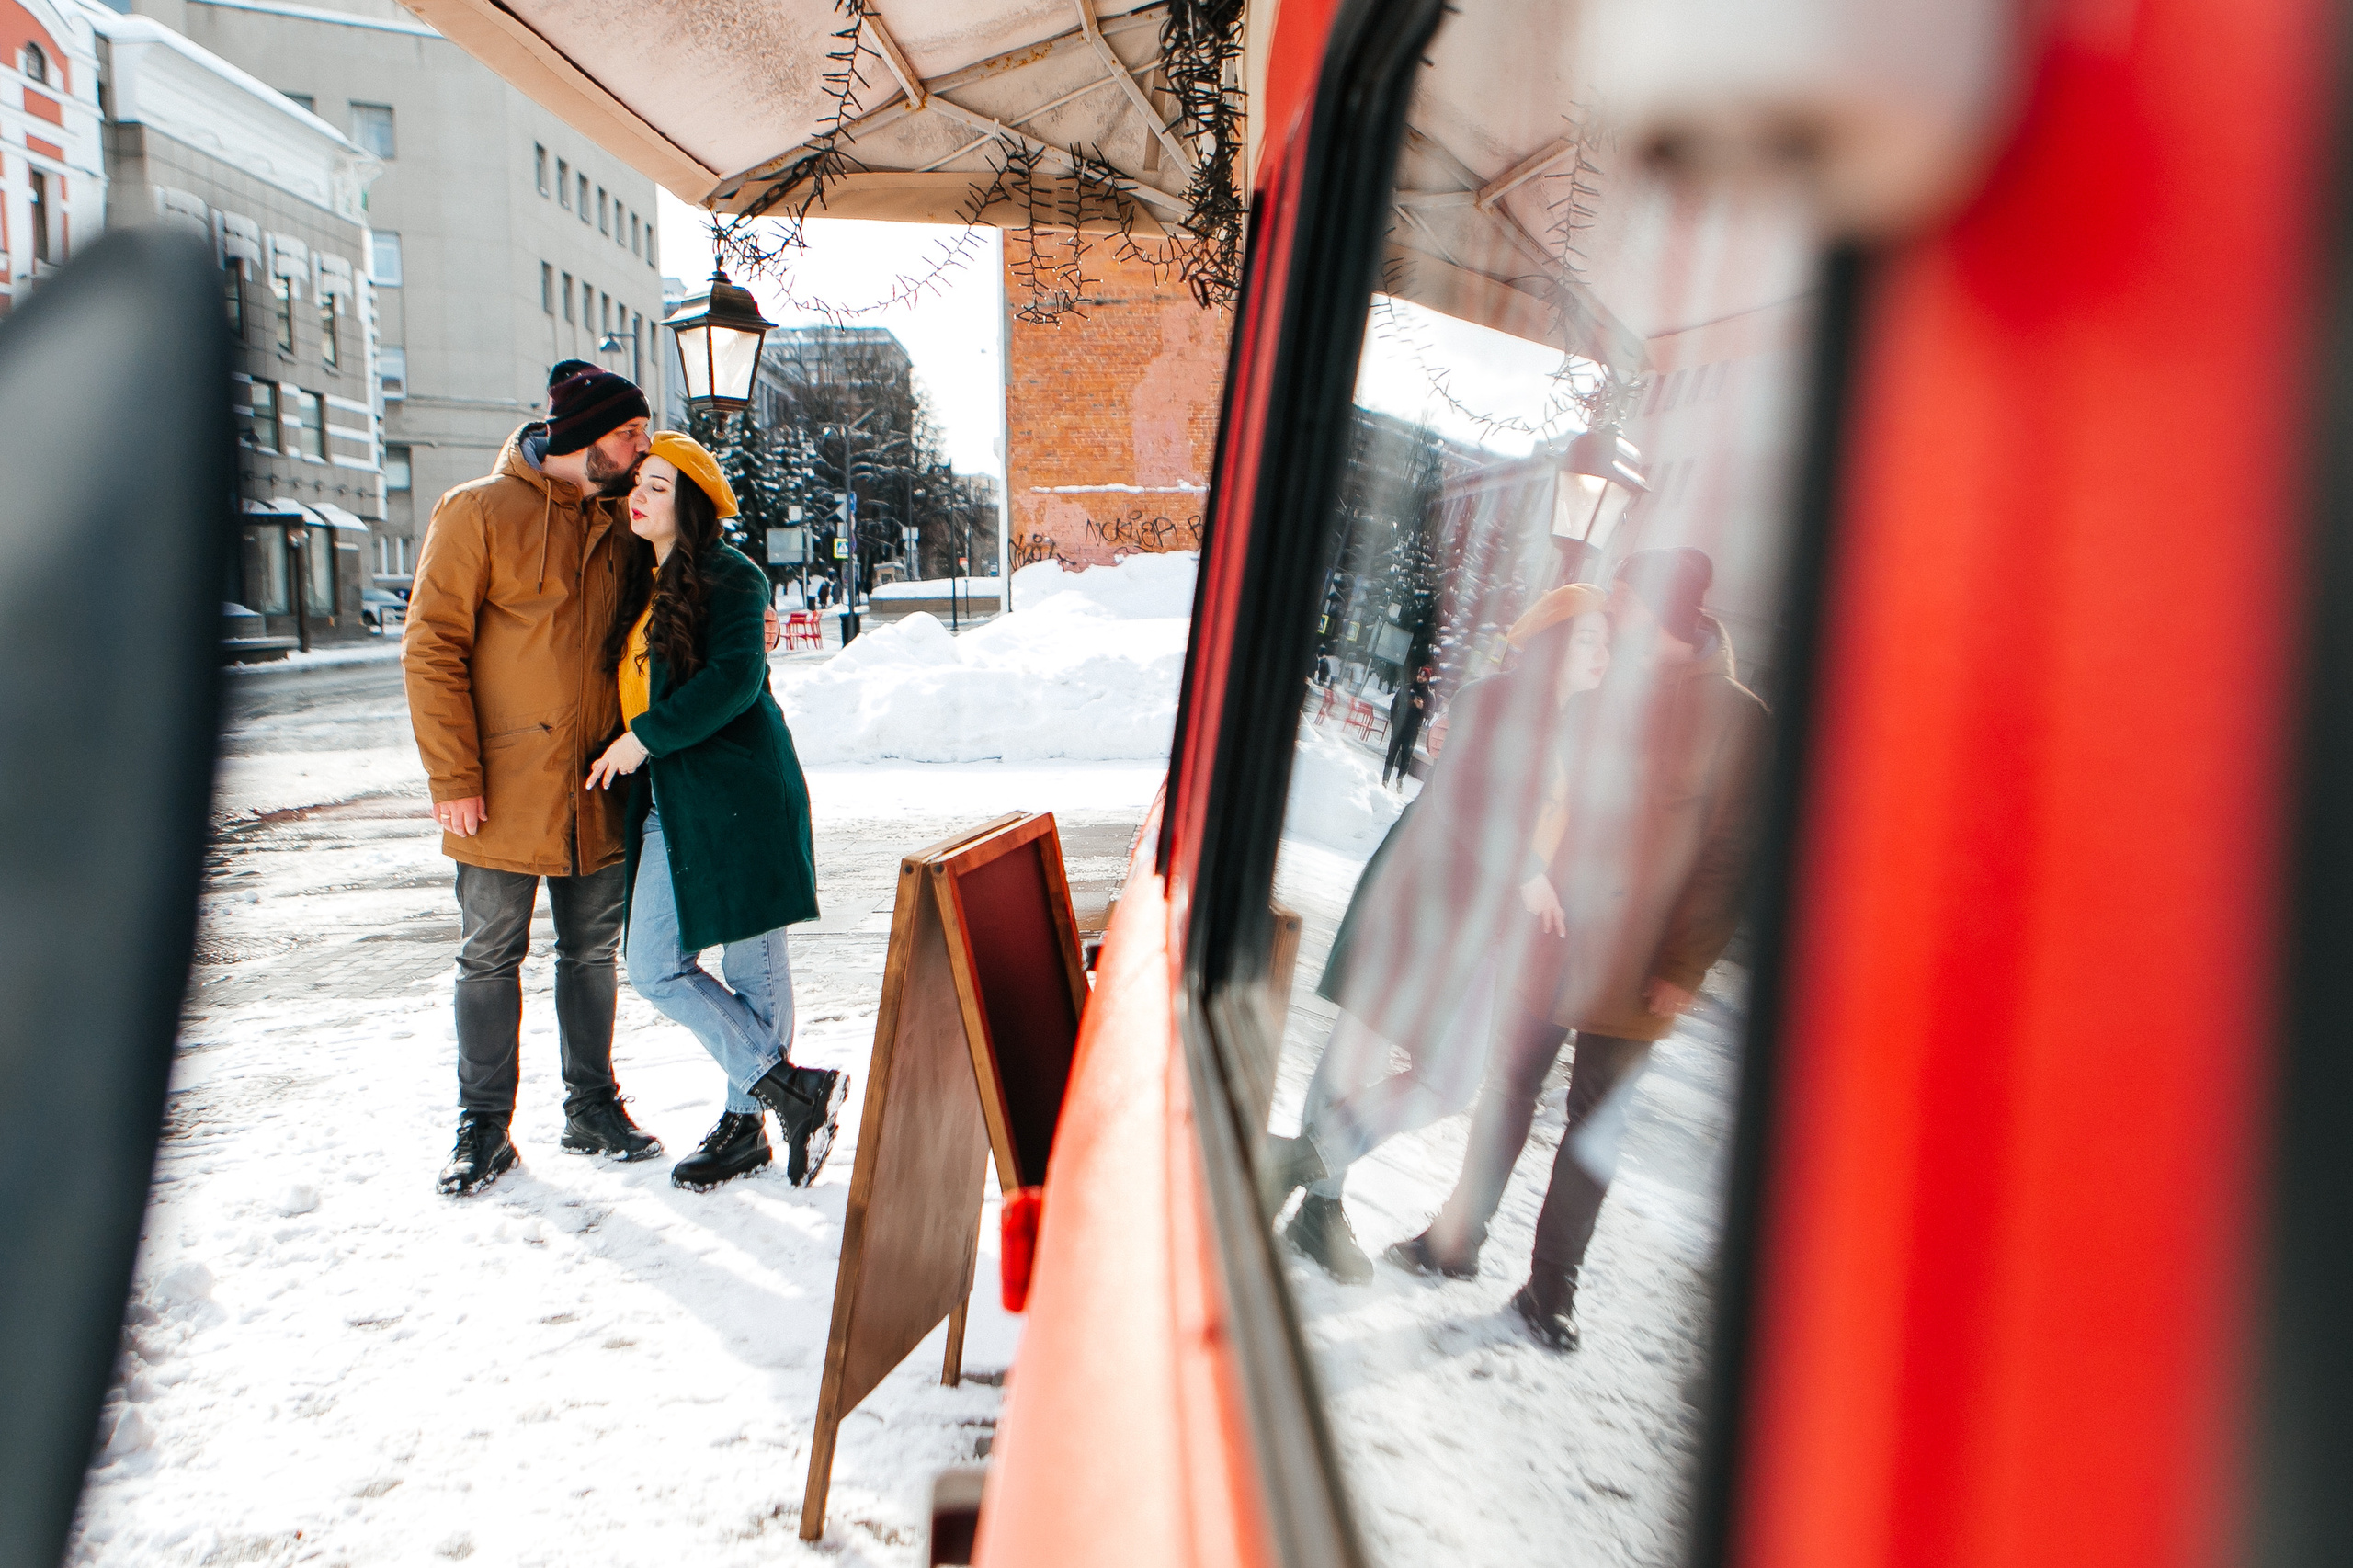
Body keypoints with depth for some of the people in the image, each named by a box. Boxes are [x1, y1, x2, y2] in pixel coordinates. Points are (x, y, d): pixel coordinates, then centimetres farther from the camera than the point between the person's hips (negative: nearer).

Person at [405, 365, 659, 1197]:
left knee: (592, 950, 12)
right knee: (490, 957, 5)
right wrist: (454, 776, -14)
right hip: (505, 790, -5)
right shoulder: (478, 512, -7)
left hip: (597, 787, 5)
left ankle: (592, 1109, 25)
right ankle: (484, 1128, 17)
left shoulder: (617, 526, 9)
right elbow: (431, 646, -9)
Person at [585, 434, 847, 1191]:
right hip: (668, 801, 8)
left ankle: (747, 1119, 12)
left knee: (753, 966, -2)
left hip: (737, 794, -8)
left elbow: (736, 679, -19)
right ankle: (788, 1088, 9)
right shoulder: (640, 583, 19)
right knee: (653, 966, 2)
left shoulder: (728, 577, -6)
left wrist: (646, 736, -16)